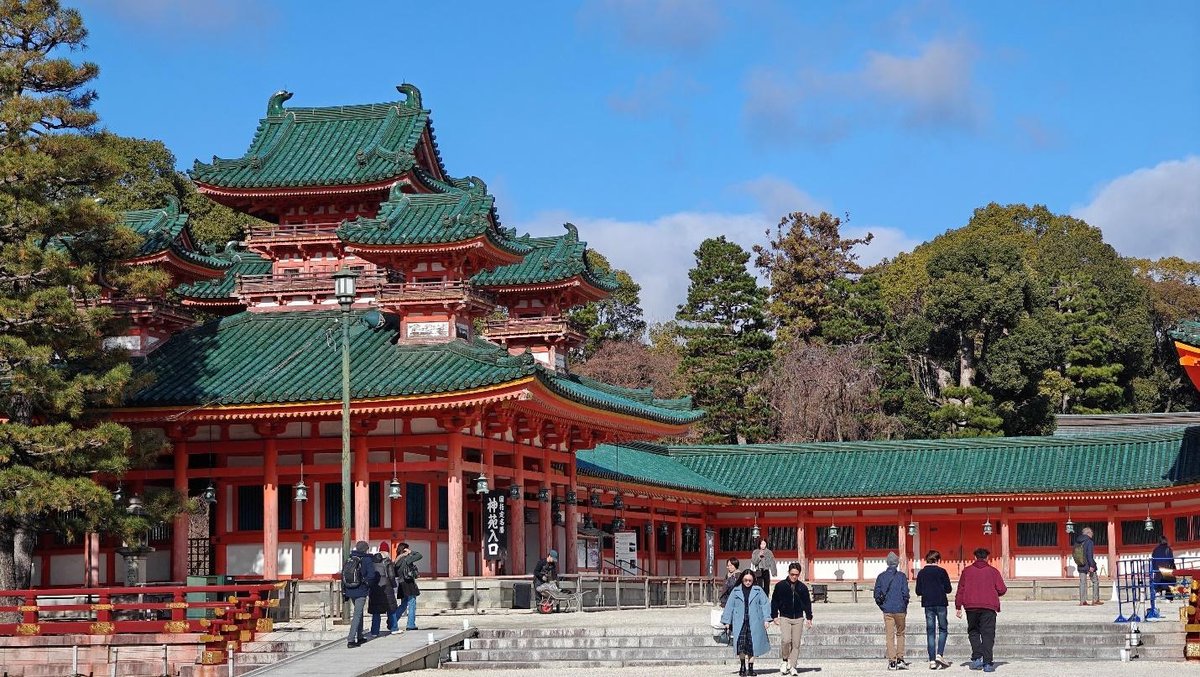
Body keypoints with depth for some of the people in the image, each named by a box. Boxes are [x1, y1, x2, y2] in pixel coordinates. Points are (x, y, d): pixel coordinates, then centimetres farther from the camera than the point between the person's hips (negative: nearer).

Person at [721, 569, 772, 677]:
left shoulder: (758, 590, 6)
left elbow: (765, 604, 4)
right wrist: (727, 621, 9)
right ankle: (742, 666, 0)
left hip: (754, 623, 0)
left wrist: (766, 619, -5)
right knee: (740, 643, -15)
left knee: (752, 646, 1)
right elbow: (729, 606, 12)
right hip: (739, 623, 0)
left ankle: (750, 668, 13)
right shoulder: (736, 591, 9)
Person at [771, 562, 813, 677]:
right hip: (784, 618, -2)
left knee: (796, 644, 1)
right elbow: (774, 601, 6)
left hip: (798, 619, 2)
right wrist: (774, 616, 2)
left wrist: (809, 617, 7)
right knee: (786, 640, -19)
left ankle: (792, 666, 9)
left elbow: (807, 603, 13)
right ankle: (785, 661, 4)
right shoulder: (780, 586, 0)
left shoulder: (803, 587, 6)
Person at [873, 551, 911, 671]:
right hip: (900, 609, -1)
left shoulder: (881, 577, 2)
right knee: (900, 634, 13)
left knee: (890, 636, 4)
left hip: (887, 610, 1)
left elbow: (877, 595, 2)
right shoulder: (901, 576, -4)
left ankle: (891, 662, 0)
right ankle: (900, 660, 8)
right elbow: (905, 593, -6)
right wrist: (905, 607, 7)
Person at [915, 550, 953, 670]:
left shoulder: (921, 573, 3)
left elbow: (918, 592, 5)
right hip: (941, 604, -2)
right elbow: (948, 589, -4)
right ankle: (939, 655, -8)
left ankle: (932, 661, 0)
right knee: (943, 629, 10)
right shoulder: (941, 571, -5)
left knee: (930, 632, 4)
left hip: (928, 604, 2)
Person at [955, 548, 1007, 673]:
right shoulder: (993, 571, 3)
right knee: (987, 634, 0)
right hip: (989, 606, -1)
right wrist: (996, 594, 23)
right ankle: (987, 663, -7)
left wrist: (958, 607, 8)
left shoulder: (967, 571, 7)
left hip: (971, 606, 1)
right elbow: (1002, 589, 0)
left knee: (973, 631, 16)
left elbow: (960, 589, 5)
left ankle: (977, 658, 2)